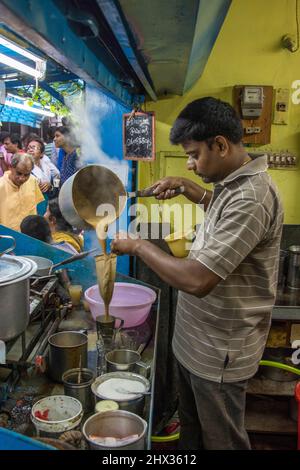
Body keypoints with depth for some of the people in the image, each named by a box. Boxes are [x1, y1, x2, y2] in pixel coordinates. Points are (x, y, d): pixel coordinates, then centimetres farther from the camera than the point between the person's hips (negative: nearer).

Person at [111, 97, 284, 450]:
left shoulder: (250, 199, -29)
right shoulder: (235, 182, 3)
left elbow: (197, 280, -33)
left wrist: (139, 246, -19)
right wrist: (186, 187, 12)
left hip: (217, 354, -9)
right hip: (194, 340, 9)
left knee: (221, 440, 16)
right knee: (191, 429, 27)